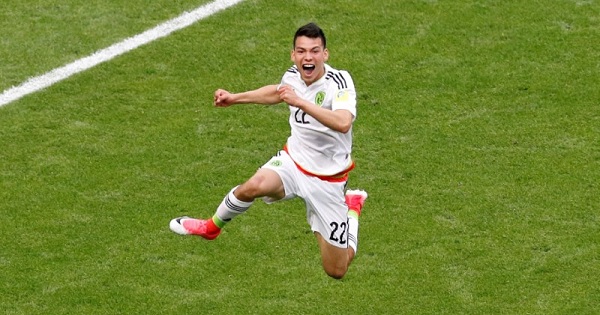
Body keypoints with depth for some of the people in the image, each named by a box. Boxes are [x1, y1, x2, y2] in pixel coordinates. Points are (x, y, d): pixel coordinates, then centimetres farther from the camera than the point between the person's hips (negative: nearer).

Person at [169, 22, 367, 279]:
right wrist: (235, 98, 23)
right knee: (254, 187, -33)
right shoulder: (293, 76, -5)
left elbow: (343, 123, -44)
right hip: (293, 160, 4)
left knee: (336, 271, 3)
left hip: (327, 179, -3)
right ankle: (211, 227, -1)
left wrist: (300, 102, -46)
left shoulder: (339, 81, -24)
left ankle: (352, 207, 32)